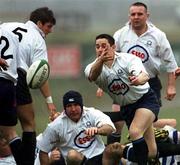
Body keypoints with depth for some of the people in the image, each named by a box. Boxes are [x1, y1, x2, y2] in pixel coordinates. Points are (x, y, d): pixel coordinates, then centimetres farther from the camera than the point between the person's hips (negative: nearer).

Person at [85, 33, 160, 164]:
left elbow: (144, 76, -36)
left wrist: (138, 79, -61)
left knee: (135, 132, -31)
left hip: (145, 99, -4)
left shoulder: (128, 59, -18)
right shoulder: (93, 67, -10)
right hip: (125, 107, 4)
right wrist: (101, 61, -57)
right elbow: (92, 76, -36)